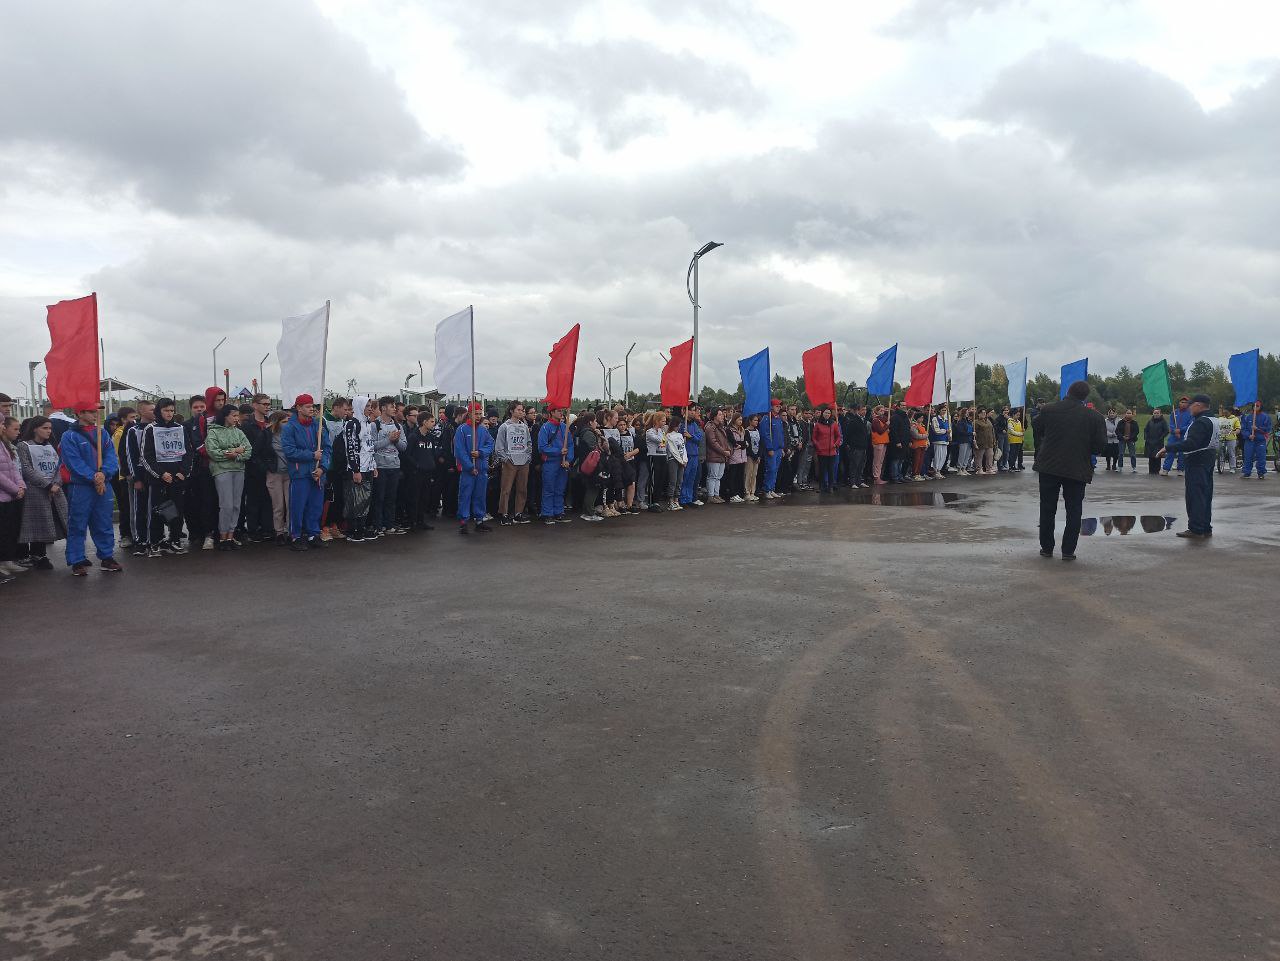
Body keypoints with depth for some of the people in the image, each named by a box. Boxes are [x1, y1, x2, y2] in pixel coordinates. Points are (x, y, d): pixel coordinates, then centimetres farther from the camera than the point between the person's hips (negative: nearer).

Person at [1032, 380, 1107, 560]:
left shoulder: (1047, 410, -6)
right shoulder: (1094, 417, -7)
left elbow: (1037, 433, 6)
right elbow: (1100, 446, -4)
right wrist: (1084, 449, 14)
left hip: (1049, 466, 1)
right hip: (1077, 470, -1)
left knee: (1047, 509, 12)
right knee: (1074, 511, 9)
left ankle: (1046, 548, 17)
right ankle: (1068, 550, 8)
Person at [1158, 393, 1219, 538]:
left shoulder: (1200, 423, -19)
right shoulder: (1212, 421, 15)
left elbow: (1191, 443, -29)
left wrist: (1168, 448, -26)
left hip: (1197, 464, -11)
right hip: (1208, 462, 11)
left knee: (1195, 496, -6)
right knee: (1205, 496, 14)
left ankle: (1196, 530, -4)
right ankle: (1206, 528, 20)